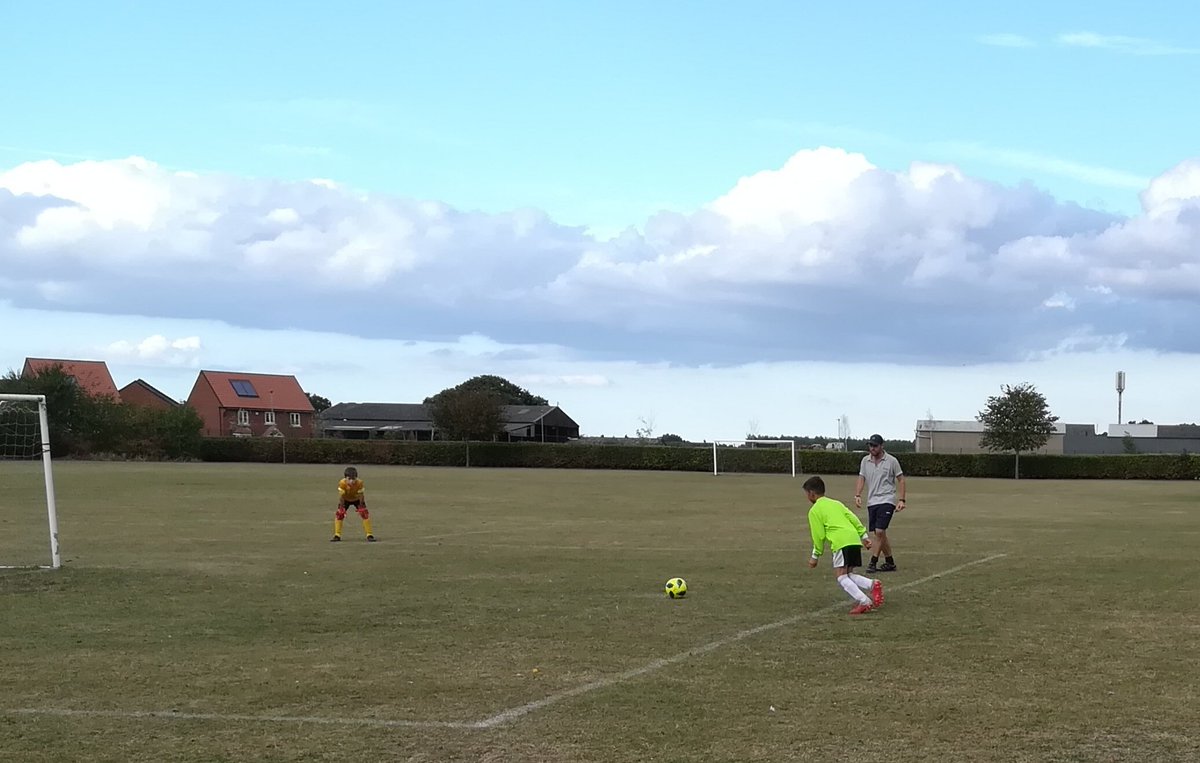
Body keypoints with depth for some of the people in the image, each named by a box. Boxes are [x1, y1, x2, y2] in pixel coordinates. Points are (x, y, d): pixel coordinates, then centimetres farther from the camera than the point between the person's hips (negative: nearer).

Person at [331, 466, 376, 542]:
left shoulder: (359, 483, -36)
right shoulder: (342, 483, -36)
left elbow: (361, 495, -25)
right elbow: (341, 496, -26)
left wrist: (361, 507, -19)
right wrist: (341, 508, -22)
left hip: (357, 499, 0)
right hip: (345, 499, 0)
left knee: (365, 514, -14)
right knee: (339, 514, -13)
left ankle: (369, 535, -4)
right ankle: (337, 535, -1)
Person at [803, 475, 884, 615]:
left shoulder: (814, 510, 6)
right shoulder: (836, 503, 27)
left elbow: (819, 536, 3)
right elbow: (853, 518, 19)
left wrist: (815, 556, 11)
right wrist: (864, 536, 19)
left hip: (841, 542, -8)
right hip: (855, 540, 8)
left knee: (840, 576, -8)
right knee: (847, 574, 15)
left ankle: (864, 602, -23)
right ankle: (873, 585, -7)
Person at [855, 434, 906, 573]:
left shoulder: (891, 461, -3)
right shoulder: (865, 461, 8)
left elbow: (901, 480, 2)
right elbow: (861, 479, 9)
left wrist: (902, 500, -4)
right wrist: (857, 495, -8)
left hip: (887, 500, -5)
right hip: (871, 502, 5)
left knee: (880, 531, -16)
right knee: (879, 534, 6)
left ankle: (873, 562, -12)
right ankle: (890, 562, 17)